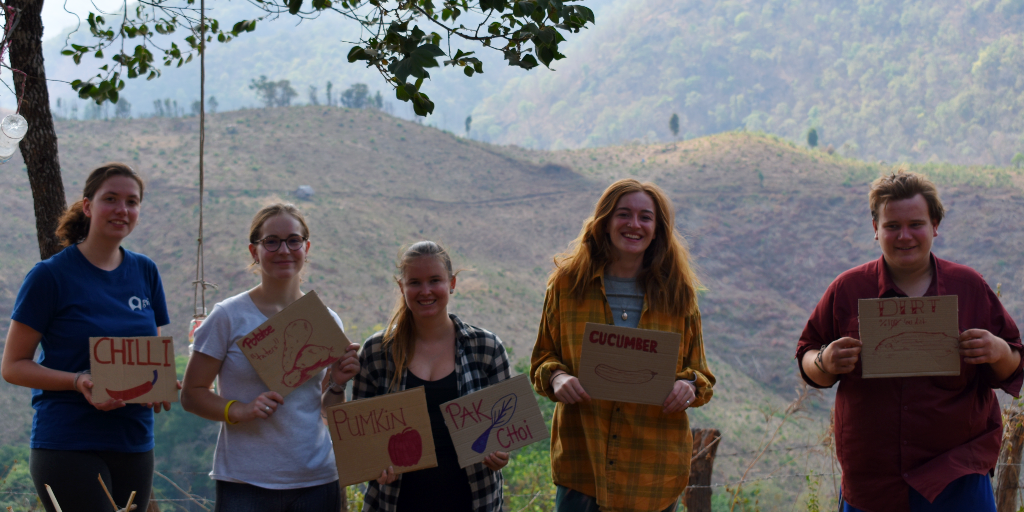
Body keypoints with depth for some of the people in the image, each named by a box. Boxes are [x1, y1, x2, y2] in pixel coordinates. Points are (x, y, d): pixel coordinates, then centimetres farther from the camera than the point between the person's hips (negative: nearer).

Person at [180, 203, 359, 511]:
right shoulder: (229, 317, -2)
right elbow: (192, 394, -2)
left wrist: (338, 384, -5)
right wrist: (240, 411, -18)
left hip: (317, 481, 3)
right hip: (245, 484, -3)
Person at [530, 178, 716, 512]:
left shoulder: (678, 293, 6)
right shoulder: (567, 283, 4)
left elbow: (700, 373, 11)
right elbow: (543, 359, 11)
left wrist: (688, 387, -12)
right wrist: (557, 377, -11)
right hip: (581, 459, 0)